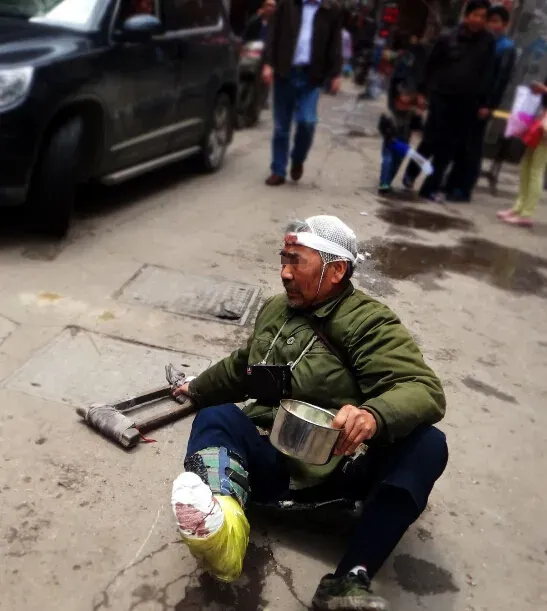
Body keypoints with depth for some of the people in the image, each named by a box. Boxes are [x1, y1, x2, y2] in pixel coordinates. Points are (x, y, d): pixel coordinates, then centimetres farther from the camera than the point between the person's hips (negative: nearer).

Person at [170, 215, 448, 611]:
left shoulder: (369, 323, -5)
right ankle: (221, 525, -49)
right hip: (270, 464, 4)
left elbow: (425, 392, -19)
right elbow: (241, 367, 32)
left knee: (426, 443, -26)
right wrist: (198, 390, 45)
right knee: (217, 416, -20)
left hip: (338, 473, -3)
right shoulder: (274, 310, 13)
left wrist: (375, 415, -40)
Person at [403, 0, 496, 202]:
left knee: (449, 147, 2)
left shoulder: (488, 42, 3)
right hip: (441, 97, -1)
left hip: (467, 104, 1)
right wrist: (423, 92, 2)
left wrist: (483, 103, -1)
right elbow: (431, 66, 5)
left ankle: (431, 187, 11)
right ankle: (411, 173, 25)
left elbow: (487, 74, 3)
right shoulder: (448, 39, 0)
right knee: (431, 141, 1)